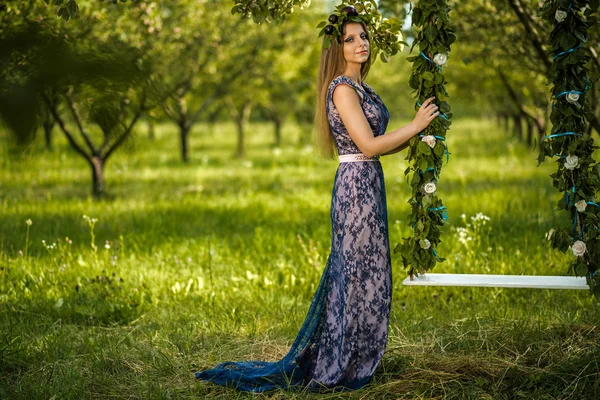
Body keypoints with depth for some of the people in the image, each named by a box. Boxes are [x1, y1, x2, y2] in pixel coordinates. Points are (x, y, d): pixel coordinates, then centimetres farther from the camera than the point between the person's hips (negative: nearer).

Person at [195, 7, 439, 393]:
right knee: (361, 277, -4)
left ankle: (325, 361, 24)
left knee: (350, 275, 14)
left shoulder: (359, 87, 16)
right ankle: (340, 370, 7)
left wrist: (417, 135, 9)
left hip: (367, 187, 10)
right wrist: (415, 126, -12)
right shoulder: (342, 88, -14)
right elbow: (369, 145, -19)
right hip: (357, 187, -10)